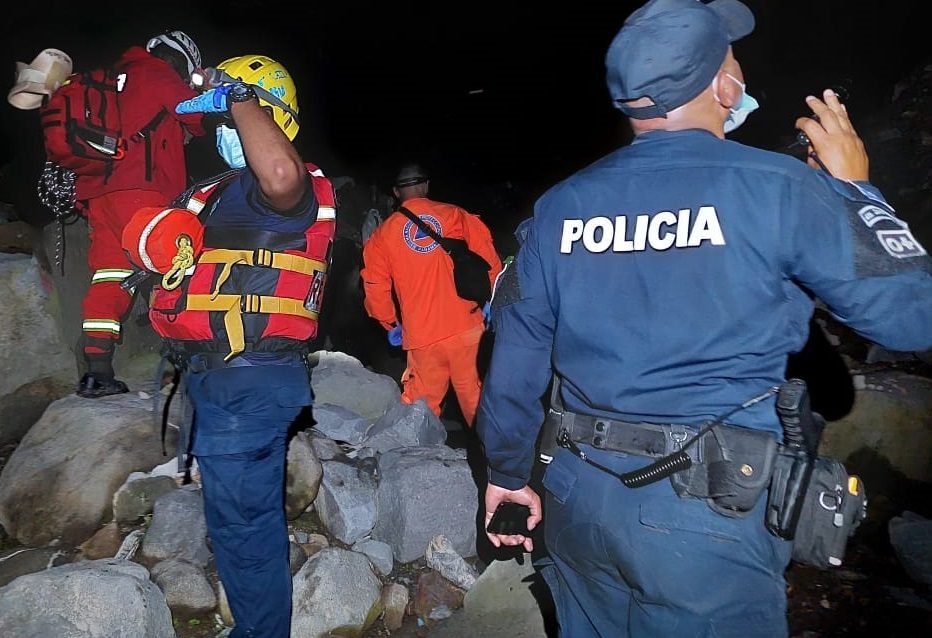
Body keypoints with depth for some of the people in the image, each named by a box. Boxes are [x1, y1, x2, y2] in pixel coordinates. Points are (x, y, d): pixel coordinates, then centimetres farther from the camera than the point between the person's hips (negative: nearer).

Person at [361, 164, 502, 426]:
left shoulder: (383, 233, 4)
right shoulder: (455, 215, 3)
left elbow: (375, 288, 1)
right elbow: (489, 258, -6)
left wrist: (391, 324, 14)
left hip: (421, 336, 0)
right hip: (465, 327, 0)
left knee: (422, 403, 11)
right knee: (473, 397, 11)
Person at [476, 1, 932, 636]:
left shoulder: (560, 205, 1)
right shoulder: (775, 186, -10)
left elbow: (515, 360, 4)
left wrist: (508, 474, 18)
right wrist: (854, 188, 9)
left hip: (578, 501, 5)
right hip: (708, 518, -4)